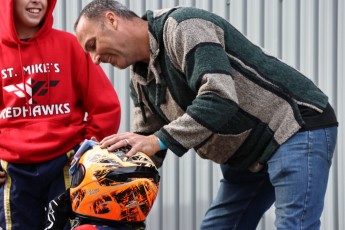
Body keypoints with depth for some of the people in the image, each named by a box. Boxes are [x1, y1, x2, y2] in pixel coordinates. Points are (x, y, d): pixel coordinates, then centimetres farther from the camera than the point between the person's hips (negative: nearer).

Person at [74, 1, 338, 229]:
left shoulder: (182, 25, -19)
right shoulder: (141, 79, 10)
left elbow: (220, 98, -31)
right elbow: (144, 149, 12)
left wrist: (158, 141, -31)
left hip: (297, 126, -10)